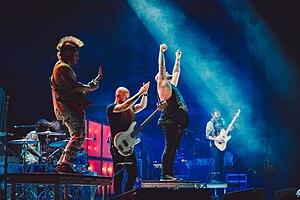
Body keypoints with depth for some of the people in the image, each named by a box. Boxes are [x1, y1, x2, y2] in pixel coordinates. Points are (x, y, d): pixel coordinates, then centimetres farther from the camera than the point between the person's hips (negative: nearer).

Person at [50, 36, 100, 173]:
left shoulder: (60, 67, 25)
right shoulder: (63, 67, -9)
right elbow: (75, 86, -21)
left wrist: (87, 87, 16)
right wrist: (90, 88, -6)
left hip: (65, 109, 11)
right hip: (69, 108, -11)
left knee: (76, 136, 12)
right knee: (79, 135, -16)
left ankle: (61, 164, 12)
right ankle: (65, 164, -21)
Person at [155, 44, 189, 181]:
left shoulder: (172, 85, 25)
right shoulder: (162, 84, 2)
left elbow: (176, 72, 38)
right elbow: (161, 67, -6)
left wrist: (178, 59, 41)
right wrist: (161, 52, -6)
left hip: (178, 122, 9)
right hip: (170, 121, -9)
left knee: (173, 148, 7)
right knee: (169, 147, -11)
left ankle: (170, 174, 10)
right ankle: (164, 175, -12)